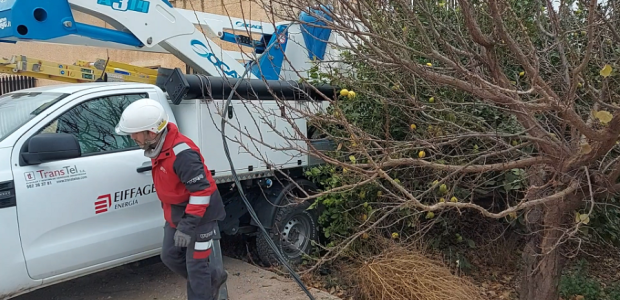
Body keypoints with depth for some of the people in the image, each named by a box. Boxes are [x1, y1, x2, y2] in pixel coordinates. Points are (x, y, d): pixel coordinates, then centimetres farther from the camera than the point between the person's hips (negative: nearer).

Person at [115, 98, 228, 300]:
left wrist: (187, 226, -30)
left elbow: (201, 191, -31)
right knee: (170, 256, 16)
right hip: (176, 213, 10)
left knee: (195, 265, 1)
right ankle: (213, 278, 34)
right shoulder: (157, 146, -1)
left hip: (200, 215, -9)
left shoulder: (182, 153, -32)